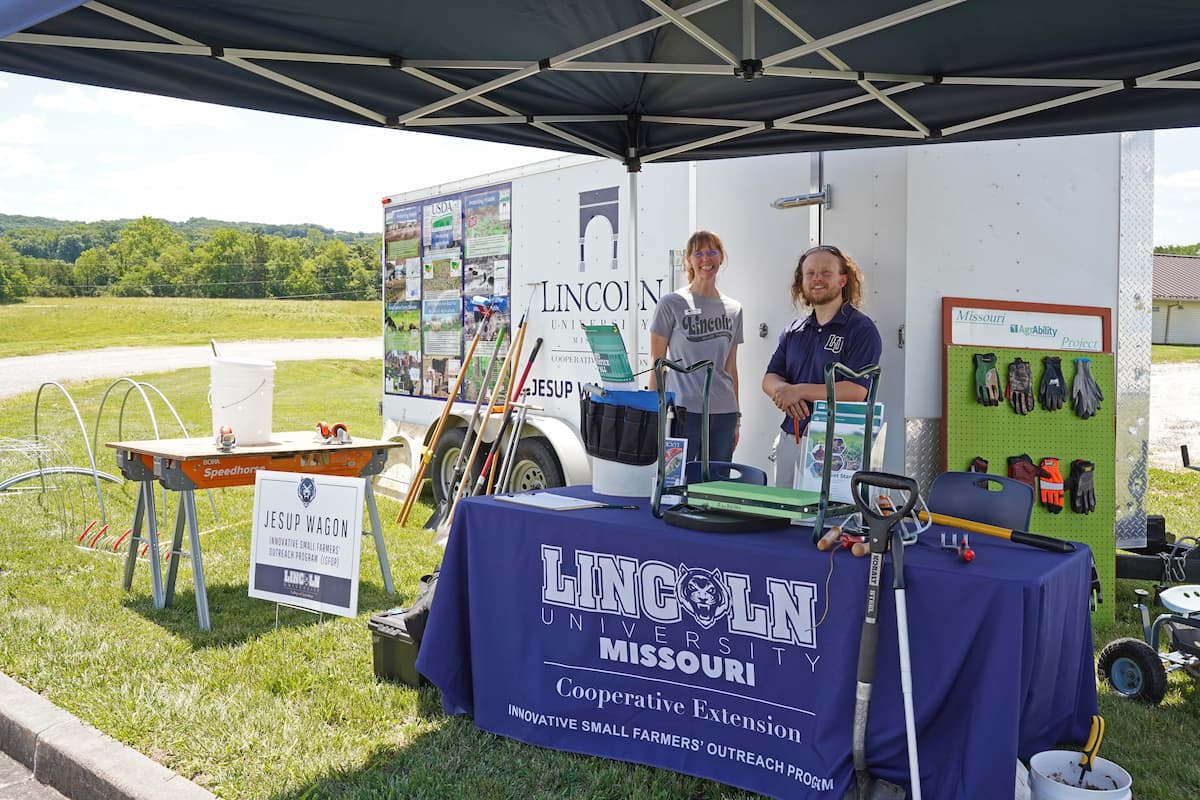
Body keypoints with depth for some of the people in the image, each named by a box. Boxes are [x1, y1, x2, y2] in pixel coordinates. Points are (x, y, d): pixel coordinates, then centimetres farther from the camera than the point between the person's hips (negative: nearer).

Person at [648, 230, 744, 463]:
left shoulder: (734, 309, 13)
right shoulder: (671, 304, -1)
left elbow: (731, 367, 17)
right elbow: (657, 363, 0)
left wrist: (737, 417, 15)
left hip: (724, 412, 5)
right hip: (683, 410, -4)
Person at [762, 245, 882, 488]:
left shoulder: (862, 329, -4)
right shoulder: (793, 331, 15)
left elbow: (856, 391, -15)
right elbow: (770, 379, 10)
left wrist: (800, 390, -14)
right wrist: (784, 392, -13)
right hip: (789, 439, 6)